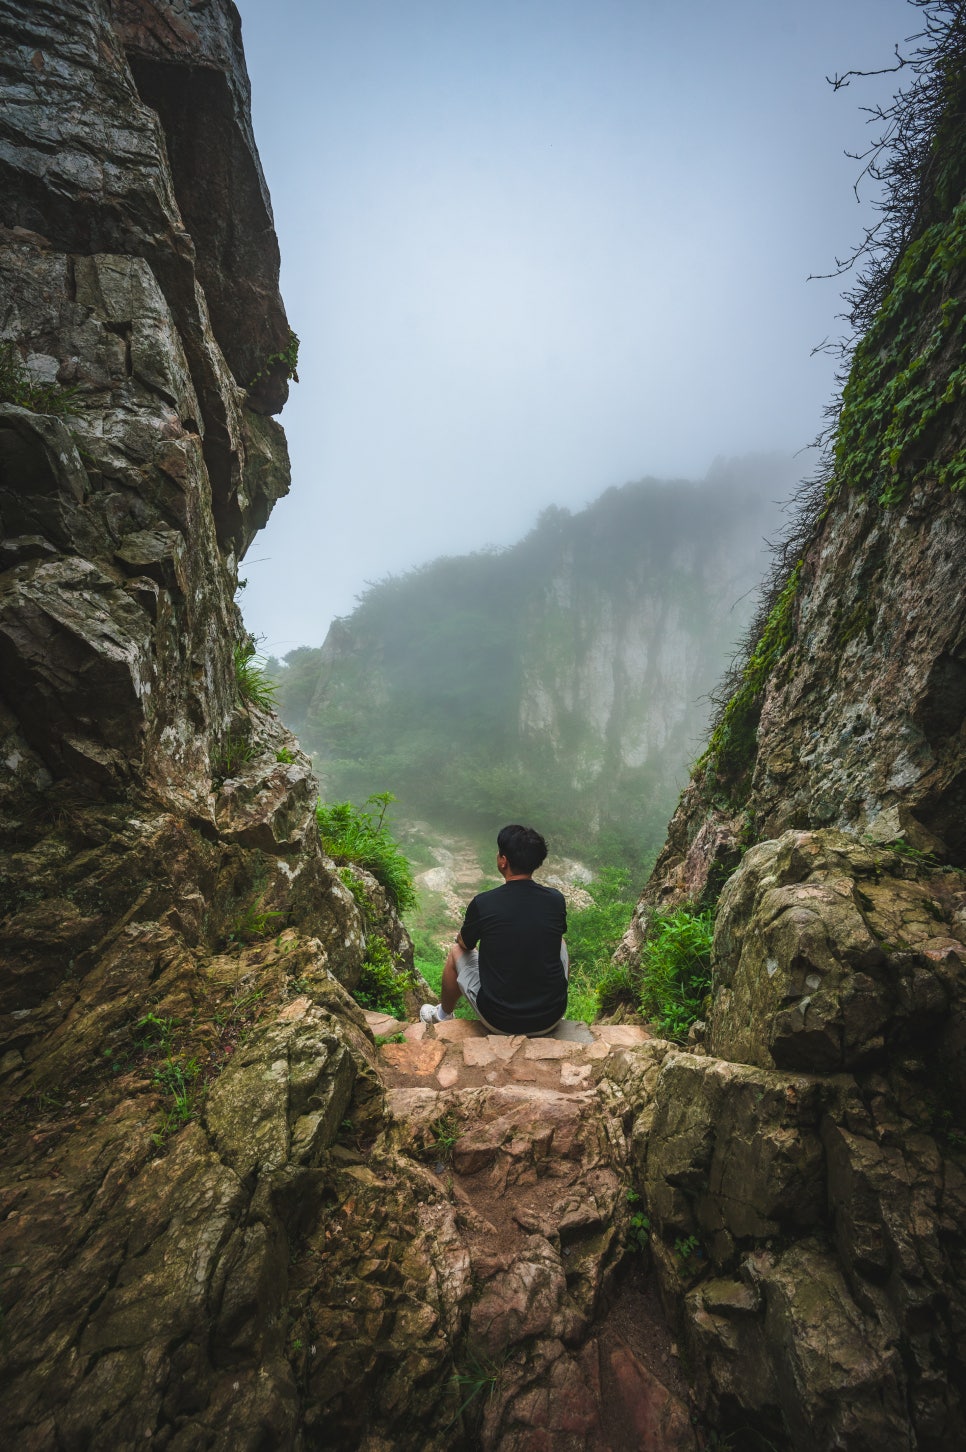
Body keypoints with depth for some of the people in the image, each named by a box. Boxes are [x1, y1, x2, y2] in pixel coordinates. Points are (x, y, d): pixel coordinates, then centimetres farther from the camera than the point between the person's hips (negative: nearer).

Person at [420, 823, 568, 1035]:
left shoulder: (483, 903, -16)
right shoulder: (556, 900, -9)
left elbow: (464, 943, 6)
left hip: (499, 1021, -2)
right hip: (551, 1019, 2)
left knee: (456, 952, 23)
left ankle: (443, 1015, 47)